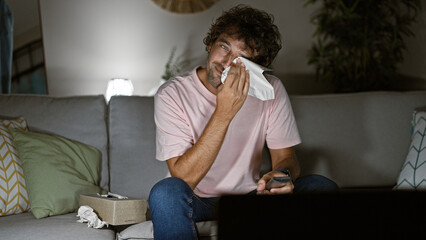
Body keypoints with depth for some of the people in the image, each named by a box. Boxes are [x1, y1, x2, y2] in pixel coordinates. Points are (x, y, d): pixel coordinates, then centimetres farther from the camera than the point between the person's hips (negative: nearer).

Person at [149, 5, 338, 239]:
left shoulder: (270, 90, -6)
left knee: (322, 187, -19)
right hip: (198, 202, -3)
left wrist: (282, 174, -26)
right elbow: (183, 178, -23)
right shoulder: (172, 94, -15)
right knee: (167, 192, -36)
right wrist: (224, 113, -31)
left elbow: (285, 157, 0)